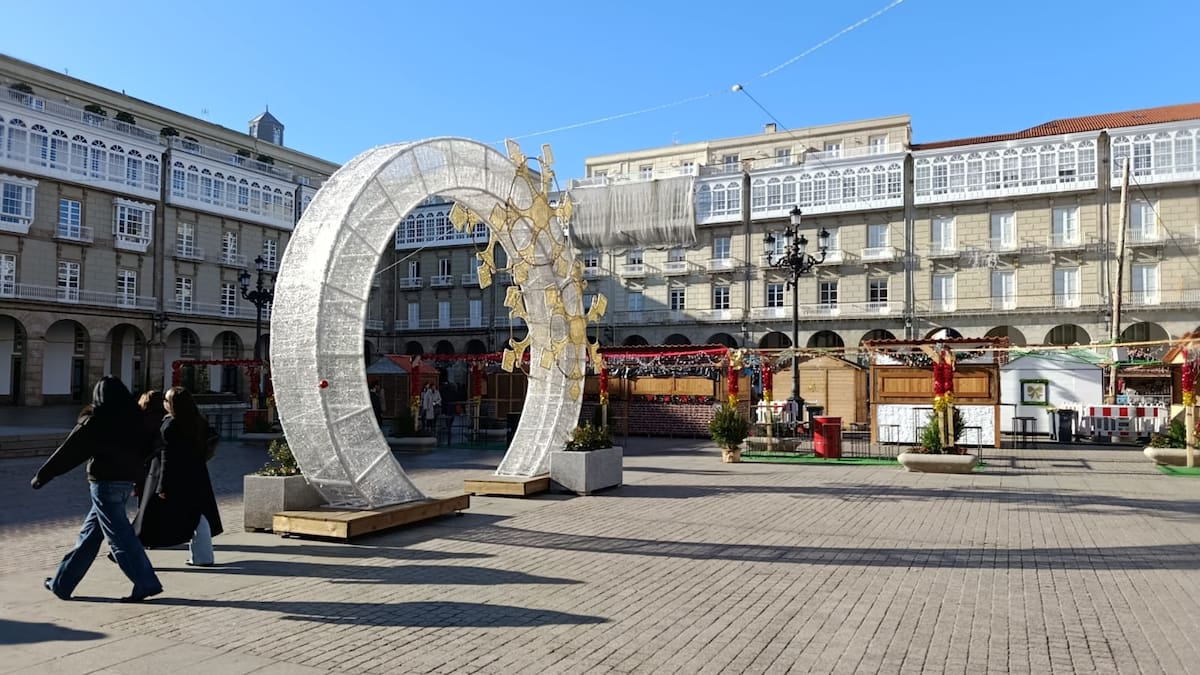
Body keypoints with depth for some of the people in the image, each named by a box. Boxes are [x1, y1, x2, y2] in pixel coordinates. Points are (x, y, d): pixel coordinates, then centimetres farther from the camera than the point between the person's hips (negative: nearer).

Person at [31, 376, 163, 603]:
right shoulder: (133, 419, 5)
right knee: (89, 534, 17)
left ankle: (147, 583, -7)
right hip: (126, 482, 7)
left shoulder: (95, 422, -11)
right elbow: (144, 450, 9)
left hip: (105, 484, -7)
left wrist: (42, 476, 5)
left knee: (120, 537, -4)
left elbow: (68, 452, -5)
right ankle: (62, 583, 28)